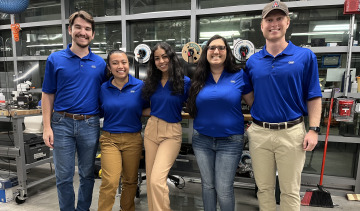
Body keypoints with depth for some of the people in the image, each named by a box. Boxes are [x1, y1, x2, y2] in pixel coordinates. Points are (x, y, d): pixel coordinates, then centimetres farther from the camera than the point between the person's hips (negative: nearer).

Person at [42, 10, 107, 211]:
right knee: (64, 176, 9)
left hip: (90, 125, 1)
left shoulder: (100, 63, 3)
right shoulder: (55, 59, 1)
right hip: (62, 123, -1)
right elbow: (48, 95, 3)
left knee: (87, 174, 14)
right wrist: (47, 127, -4)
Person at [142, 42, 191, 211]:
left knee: (157, 180, -15)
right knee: (150, 179, 12)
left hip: (172, 133, -5)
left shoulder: (185, 82, -7)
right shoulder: (152, 82, 7)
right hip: (151, 129, 5)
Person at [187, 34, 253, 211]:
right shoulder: (199, 79, 4)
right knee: (207, 185, 16)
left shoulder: (239, 76, -3)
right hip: (202, 139, 3)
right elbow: (193, 107, 17)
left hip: (230, 141, -3)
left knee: (224, 189, 2)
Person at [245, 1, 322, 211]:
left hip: (291, 132, -2)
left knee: (290, 191, 12)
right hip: (259, 132, 2)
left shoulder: (305, 56, -1)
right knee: (264, 188, 16)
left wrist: (313, 129, -7)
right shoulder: (252, 61, 5)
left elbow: (313, 97, 0)